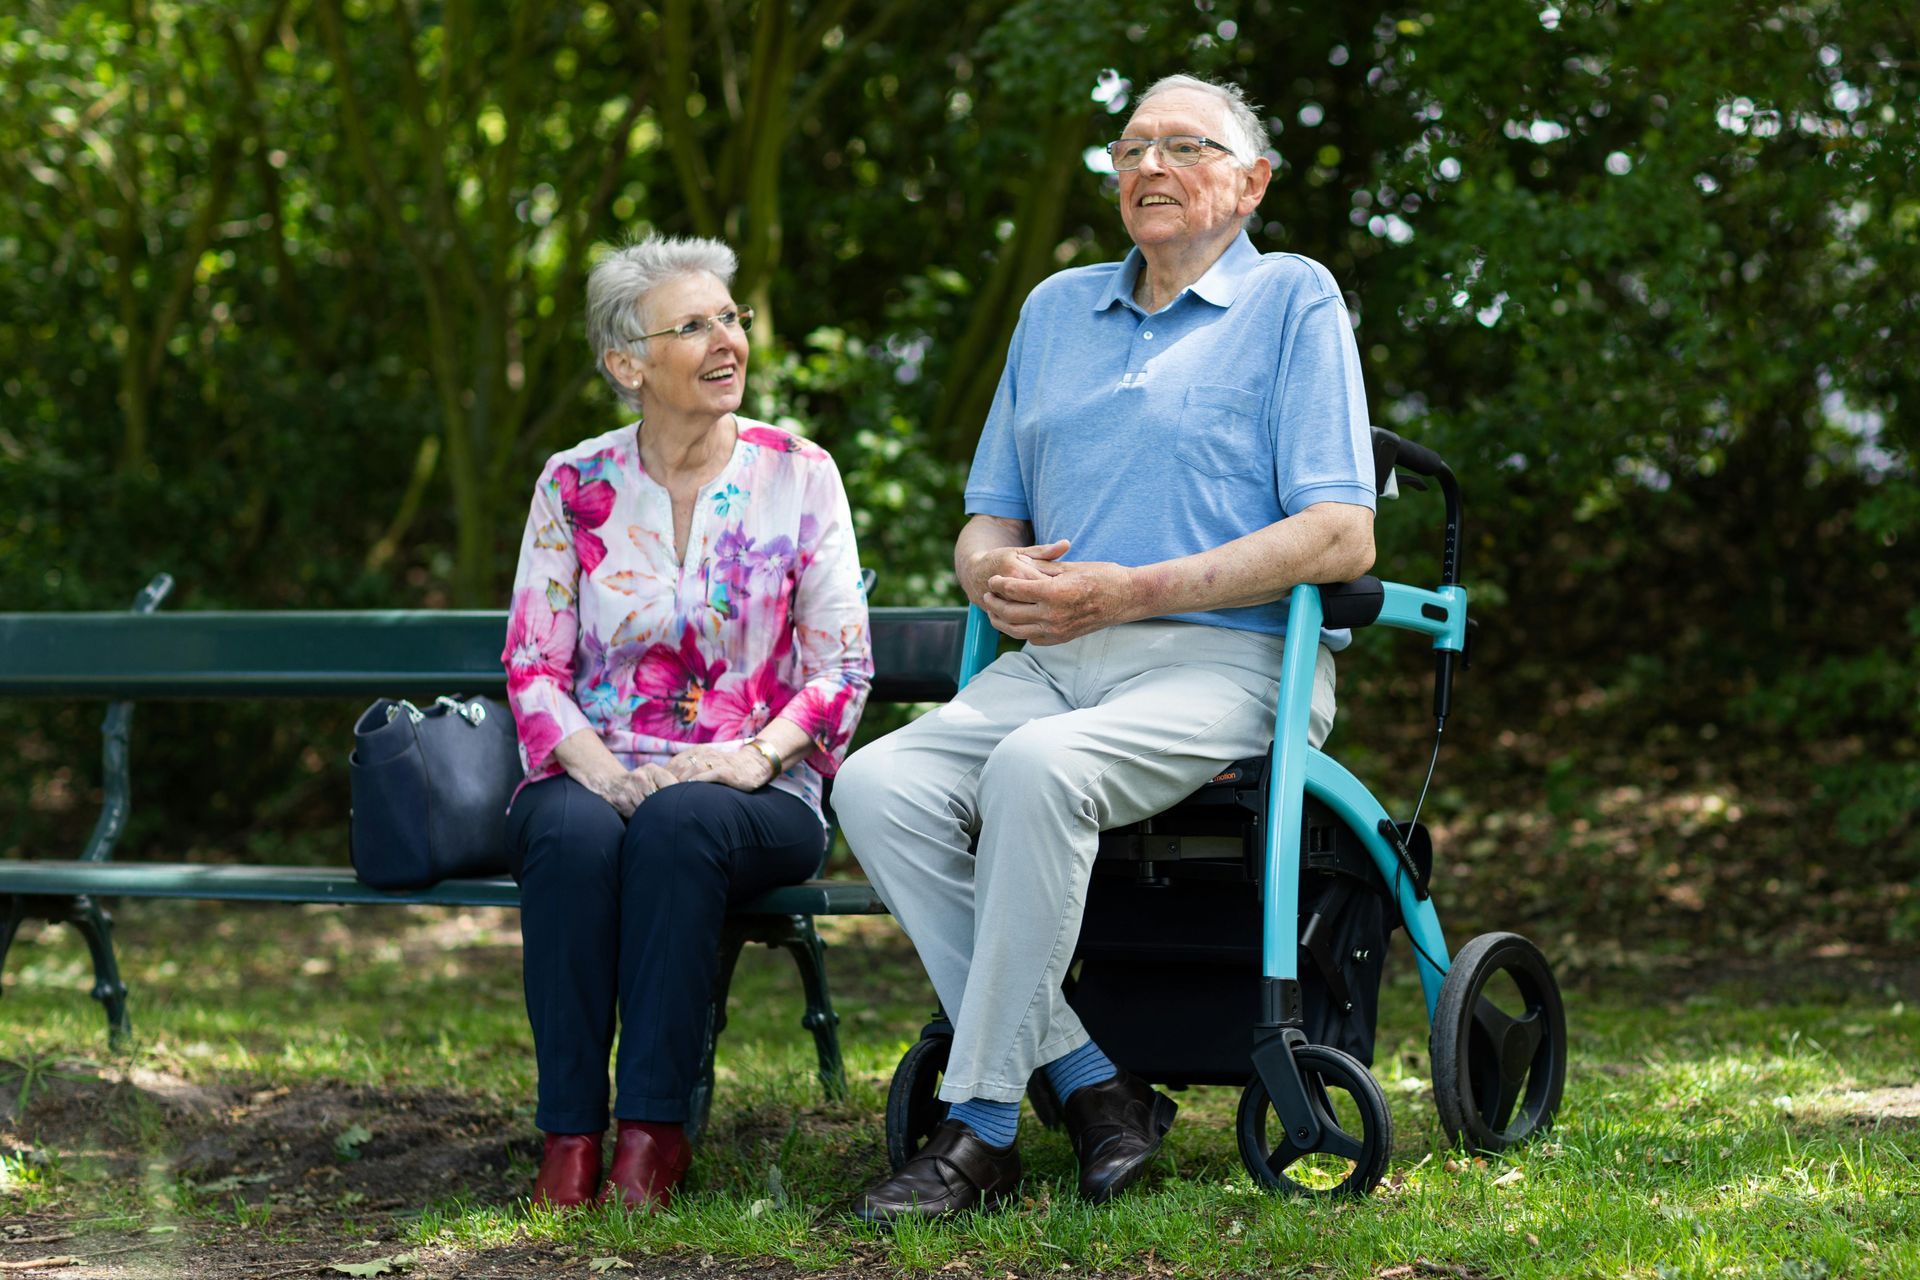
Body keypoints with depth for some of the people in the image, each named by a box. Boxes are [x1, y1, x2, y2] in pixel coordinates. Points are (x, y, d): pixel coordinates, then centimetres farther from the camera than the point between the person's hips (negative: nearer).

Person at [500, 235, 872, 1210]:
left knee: (679, 823, -36)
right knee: (575, 832, -35)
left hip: (754, 791, -1)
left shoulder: (798, 476, 4)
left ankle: (654, 1130, -32)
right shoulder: (574, 486, 6)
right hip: (596, 773, 1)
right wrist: (599, 769, -16)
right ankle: (569, 1134, -30)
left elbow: (843, 667, 2)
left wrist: (752, 755, -16)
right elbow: (533, 665, 3)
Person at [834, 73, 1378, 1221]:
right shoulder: (1057, 309, 22)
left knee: (1036, 770, -35)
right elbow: (988, 518, 23)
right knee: (878, 786, -21)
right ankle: (1091, 1086, -19)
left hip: (1221, 663, -6)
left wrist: (1133, 591, -15)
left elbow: (1342, 537, -8)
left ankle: (982, 1128, -27)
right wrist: (995, 573, -3)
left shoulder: (1293, 300, 3)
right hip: (1050, 658, 6)